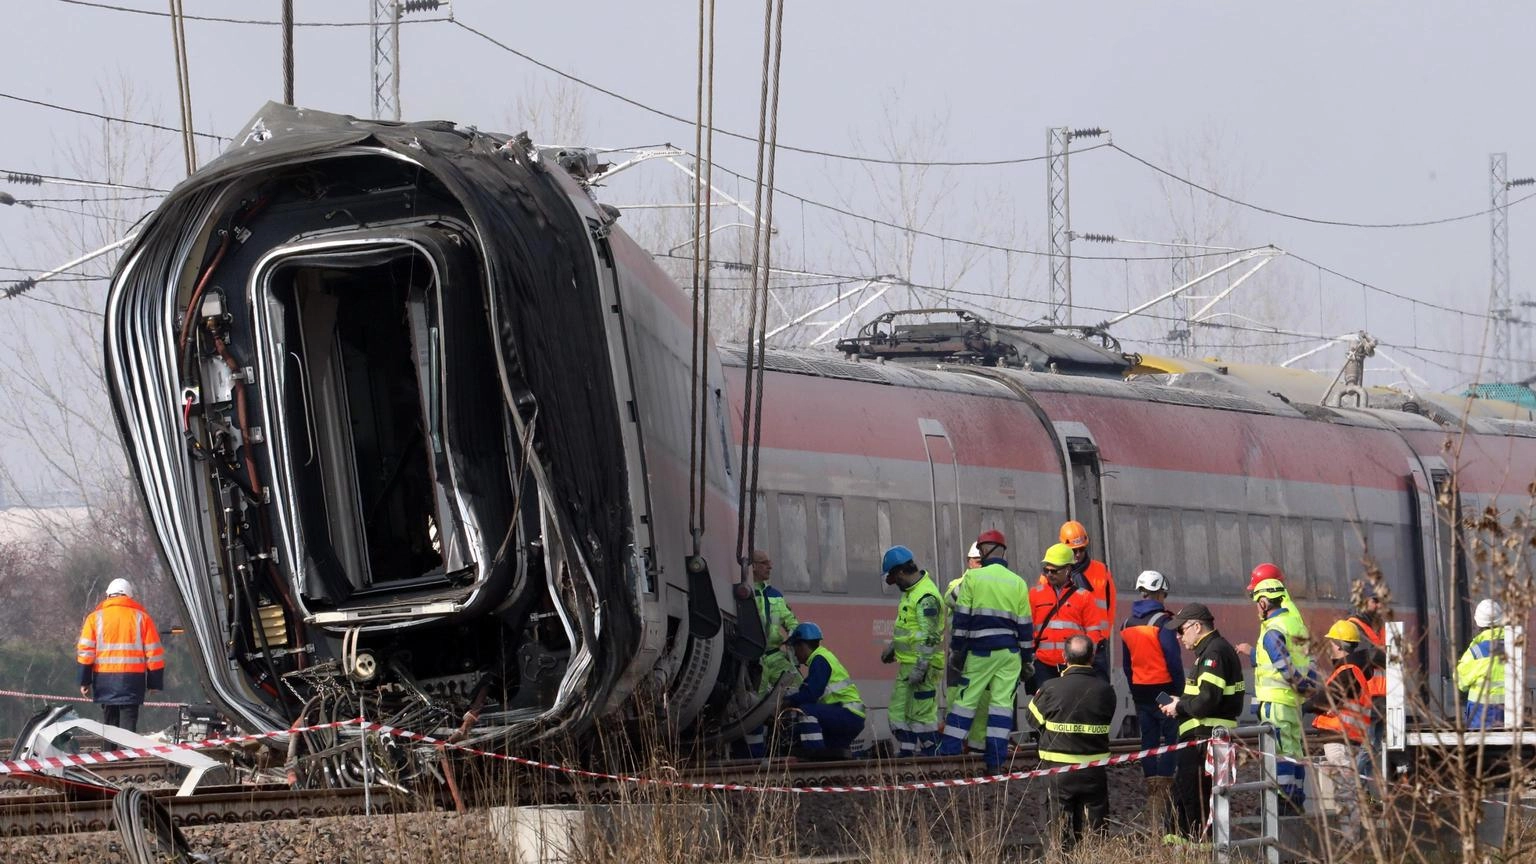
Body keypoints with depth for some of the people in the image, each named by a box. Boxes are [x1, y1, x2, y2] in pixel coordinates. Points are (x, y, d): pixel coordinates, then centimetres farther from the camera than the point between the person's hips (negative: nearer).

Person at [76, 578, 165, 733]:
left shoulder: (95, 618, 6)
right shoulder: (141, 617, 5)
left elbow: (85, 651, 1)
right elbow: (154, 653, 5)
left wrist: (84, 681, 5)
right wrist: (154, 684, 11)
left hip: (104, 679, 1)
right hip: (133, 678, -1)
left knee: (109, 722, 10)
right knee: (128, 722, -4)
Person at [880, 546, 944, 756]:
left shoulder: (926, 597, -19)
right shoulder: (911, 592, 14)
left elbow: (930, 638, -23)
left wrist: (920, 668, -25)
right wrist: (891, 648, 34)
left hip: (922, 665, -10)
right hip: (907, 664, 10)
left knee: (921, 715, -7)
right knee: (898, 711, 11)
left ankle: (928, 754, -1)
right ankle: (906, 755, 15)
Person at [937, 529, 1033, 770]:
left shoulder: (972, 578, -3)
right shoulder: (1018, 583, 6)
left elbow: (961, 618, -5)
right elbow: (1024, 625, 7)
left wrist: (956, 651, -1)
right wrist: (1026, 659, 14)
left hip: (980, 651, -2)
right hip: (1009, 652, 2)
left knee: (965, 700, 2)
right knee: (1002, 703, 2)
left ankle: (948, 751, 0)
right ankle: (996, 759, -1)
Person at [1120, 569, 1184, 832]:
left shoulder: (1129, 624, 9)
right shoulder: (1162, 622, -13)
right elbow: (1173, 660, -14)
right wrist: (1179, 691, -4)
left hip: (1140, 691, 6)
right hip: (1163, 689, -6)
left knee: (1148, 740, 10)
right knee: (1170, 741, -1)